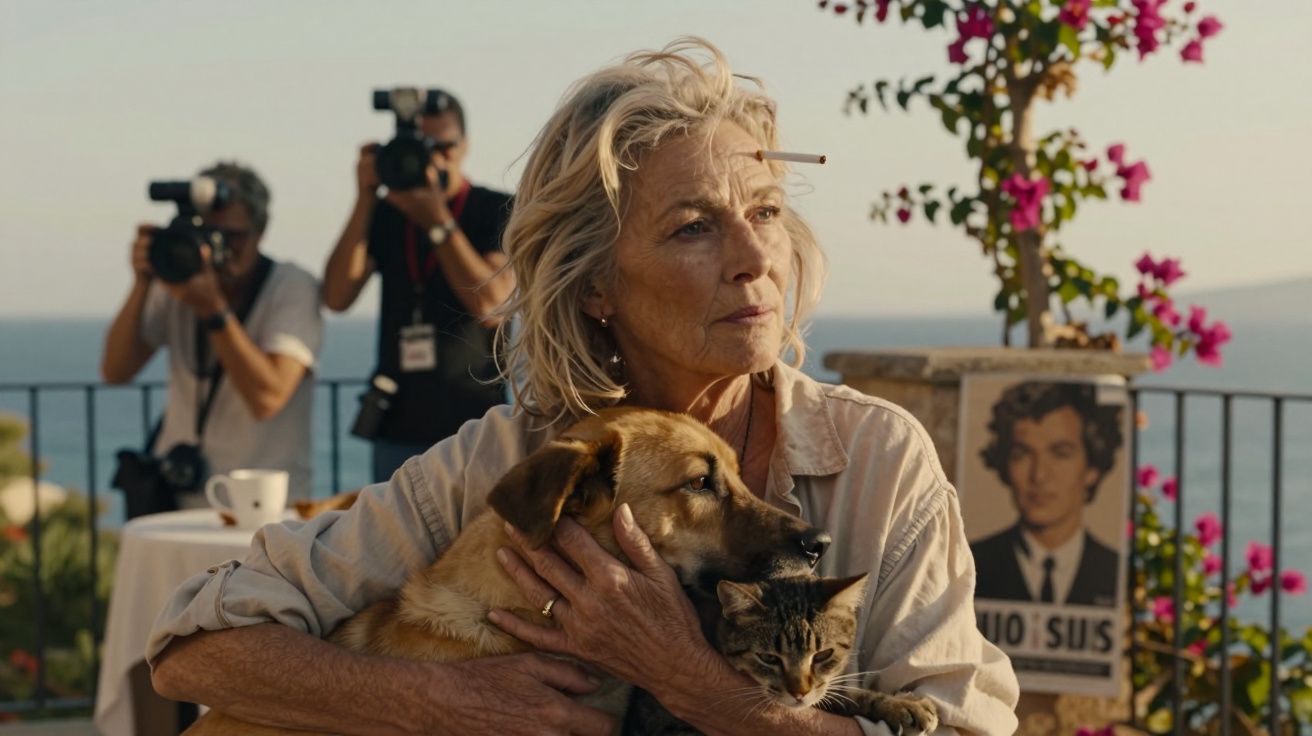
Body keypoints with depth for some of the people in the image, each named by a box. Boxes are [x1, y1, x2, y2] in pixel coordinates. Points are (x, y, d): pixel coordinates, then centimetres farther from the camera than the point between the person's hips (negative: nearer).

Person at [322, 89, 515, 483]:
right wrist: (364, 200, -7)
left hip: (472, 425, -3)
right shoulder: (384, 216, 10)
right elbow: (337, 297, -2)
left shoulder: (497, 212, 0)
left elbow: (491, 306, -13)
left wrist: (437, 221, -13)